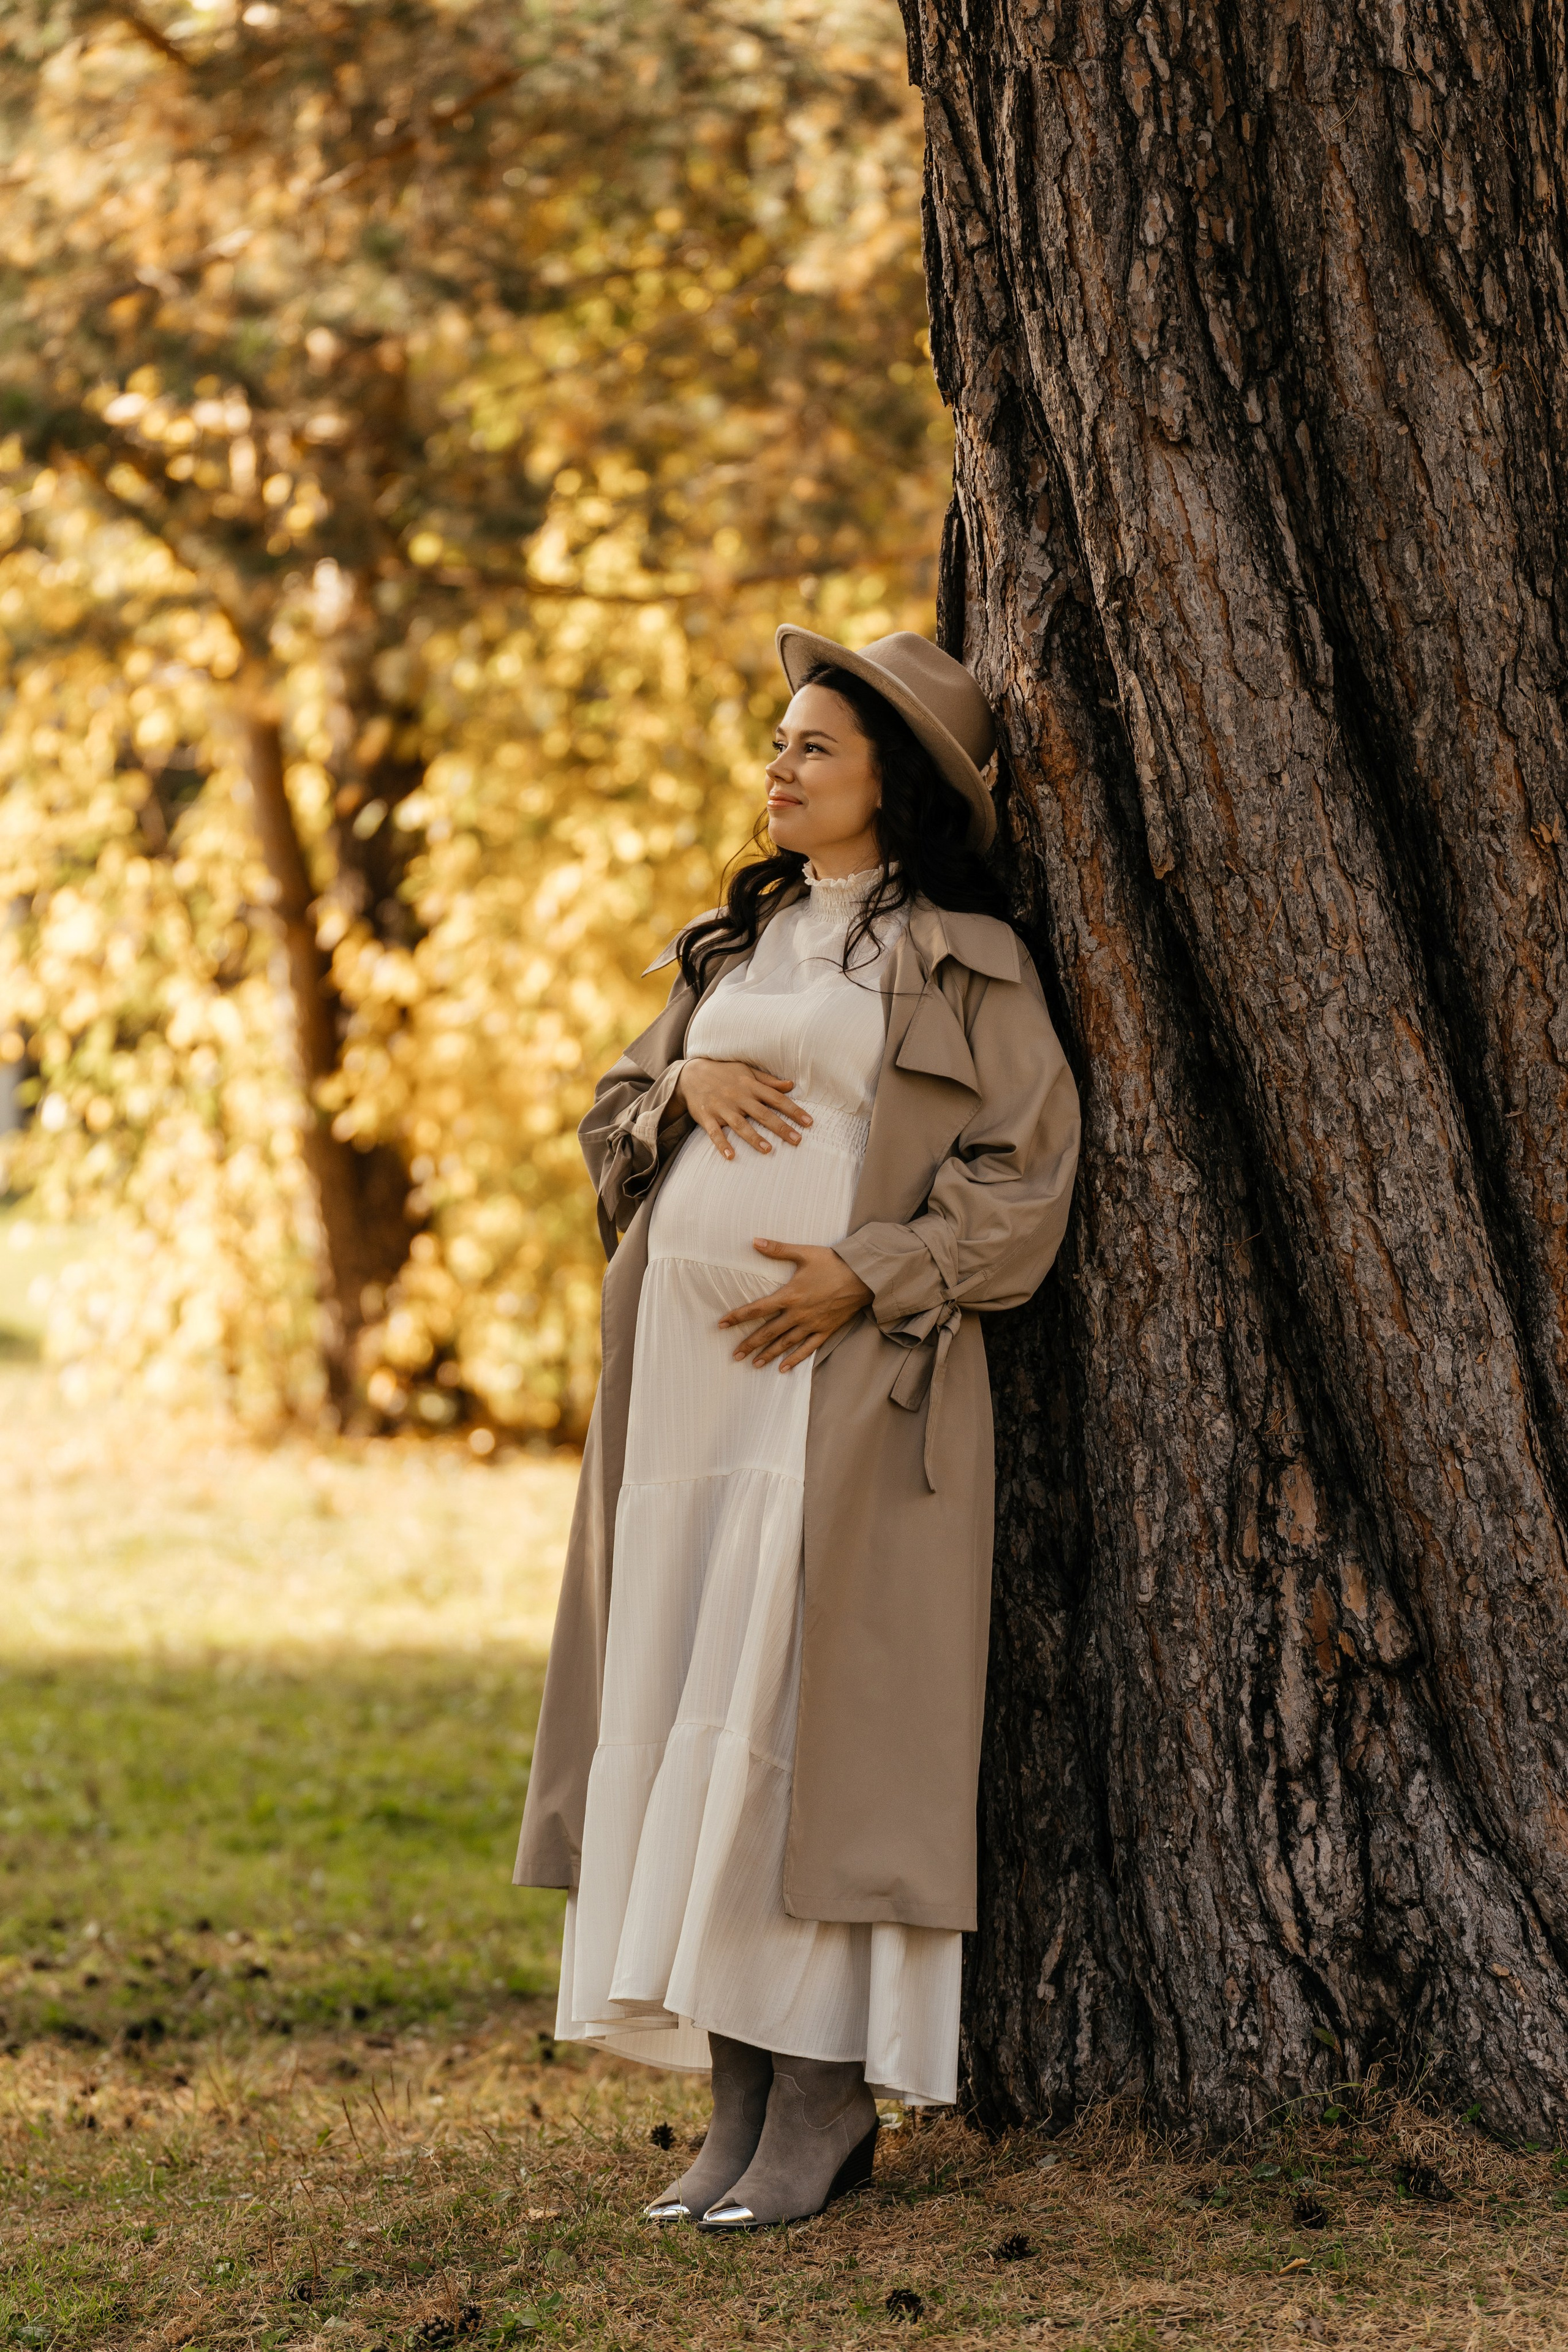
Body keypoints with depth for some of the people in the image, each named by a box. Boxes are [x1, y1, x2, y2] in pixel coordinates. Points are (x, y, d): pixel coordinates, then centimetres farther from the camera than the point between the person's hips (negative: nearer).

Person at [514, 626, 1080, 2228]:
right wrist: (684, 1082, -2)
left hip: (849, 1369, -6)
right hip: (689, 1364, 6)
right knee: (692, 1714, 3)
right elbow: (613, 1117, 20)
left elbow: (1023, 1172, -4)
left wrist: (868, 1278, -16)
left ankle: (826, 2106, -6)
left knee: (812, 1714, -9)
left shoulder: (964, 960, 2)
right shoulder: (733, 943, 20)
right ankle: (742, 2101, 7)